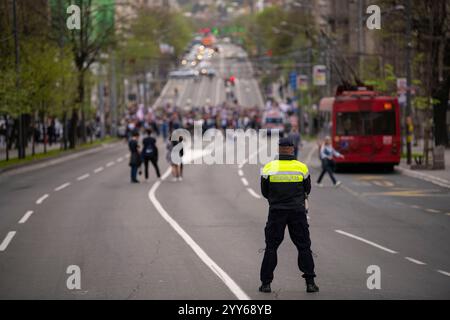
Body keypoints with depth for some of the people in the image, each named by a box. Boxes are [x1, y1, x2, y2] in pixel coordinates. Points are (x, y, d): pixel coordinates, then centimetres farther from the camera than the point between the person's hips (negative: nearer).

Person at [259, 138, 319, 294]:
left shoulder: (269, 167, -4)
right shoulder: (301, 167, -3)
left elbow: (264, 191, 5)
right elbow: (307, 190, 10)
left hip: (276, 211, 0)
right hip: (297, 211, 0)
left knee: (271, 247, 7)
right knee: (304, 246, 8)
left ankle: (266, 283, 5)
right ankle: (310, 282, 5)